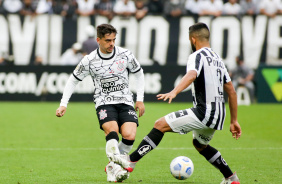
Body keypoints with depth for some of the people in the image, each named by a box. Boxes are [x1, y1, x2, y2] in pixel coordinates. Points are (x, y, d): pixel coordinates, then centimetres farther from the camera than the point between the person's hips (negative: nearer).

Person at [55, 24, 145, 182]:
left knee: (129, 135, -21)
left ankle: (112, 167, 2)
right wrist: (63, 104, 0)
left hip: (125, 102, 1)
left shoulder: (125, 55, -2)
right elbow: (73, 80, 8)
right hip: (104, 103, -1)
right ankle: (117, 168, -34)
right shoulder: (89, 61, -5)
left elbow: (139, 74, 15)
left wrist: (140, 99, 10)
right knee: (112, 130, -32)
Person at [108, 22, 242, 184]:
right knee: (200, 145, 32)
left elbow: (191, 75, -30)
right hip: (219, 114, 9)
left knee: (161, 125, -8)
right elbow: (232, 91, 22)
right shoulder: (218, 59, 21)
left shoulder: (198, 56, -6)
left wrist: (174, 92, -45)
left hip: (204, 112, -9)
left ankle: (131, 160, -15)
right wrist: (234, 121, 27)